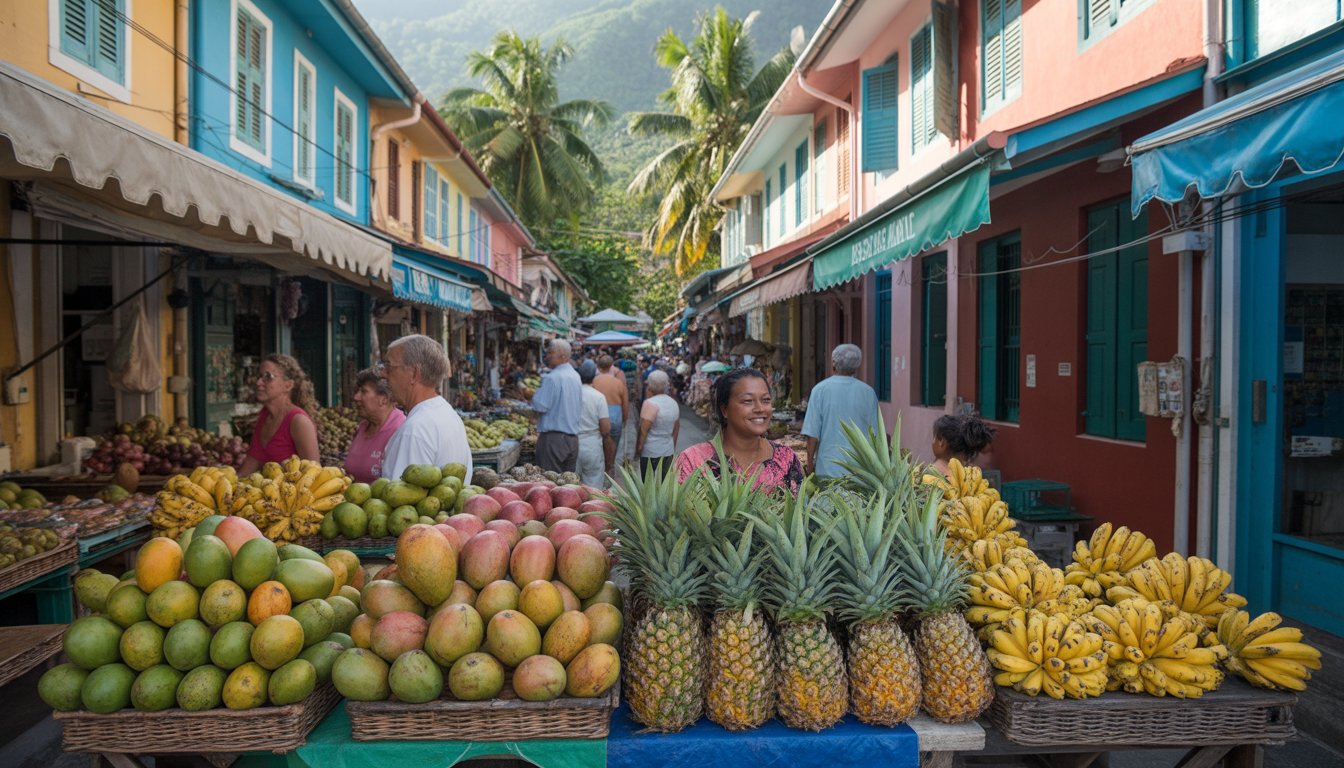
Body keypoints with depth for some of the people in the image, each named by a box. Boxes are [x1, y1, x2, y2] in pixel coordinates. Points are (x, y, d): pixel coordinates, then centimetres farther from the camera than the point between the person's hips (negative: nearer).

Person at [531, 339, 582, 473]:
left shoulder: (551, 378, -15)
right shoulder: (576, 376, 11)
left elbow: (540, 406, -15)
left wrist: (533, 395, 1)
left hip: (554, 438, -8)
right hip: (573, 437, 8)